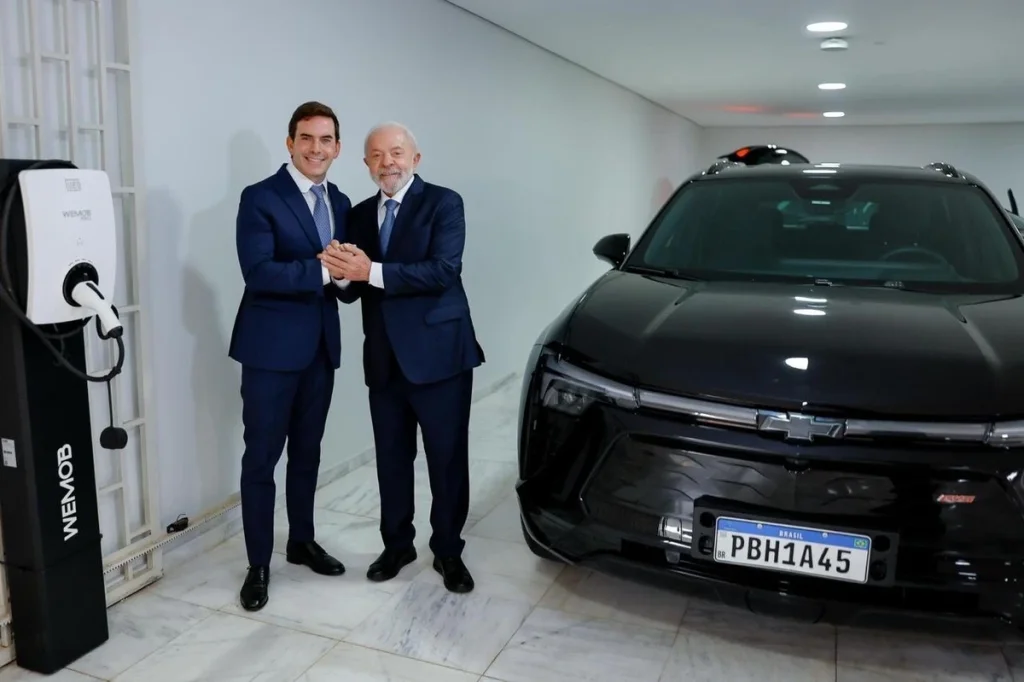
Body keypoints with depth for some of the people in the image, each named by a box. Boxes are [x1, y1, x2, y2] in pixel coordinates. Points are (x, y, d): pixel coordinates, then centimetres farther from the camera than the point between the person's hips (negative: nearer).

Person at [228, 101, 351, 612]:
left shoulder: (340, 203, 12)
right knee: (262, 457, 2)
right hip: (272, 346, -6)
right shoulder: (260, 198, -8)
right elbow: (258, 272, -19)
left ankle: (302, 542, 32)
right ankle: (258, 565, 15)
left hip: (321, 345, 6)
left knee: (307, 452, 16)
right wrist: (323, 270, -25)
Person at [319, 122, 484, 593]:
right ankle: (397, 545, 29)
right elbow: (354, 289, 9)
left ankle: (448, 551, 21)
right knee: (391, 459, 12)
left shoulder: (443, 203, -4)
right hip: (384, 357, 5)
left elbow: (443, 271, -19)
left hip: (437, 351, -5)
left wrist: (371, 272, -24)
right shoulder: (360, 215, 12)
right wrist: (346, 274, -15)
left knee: (447, 459, 4)